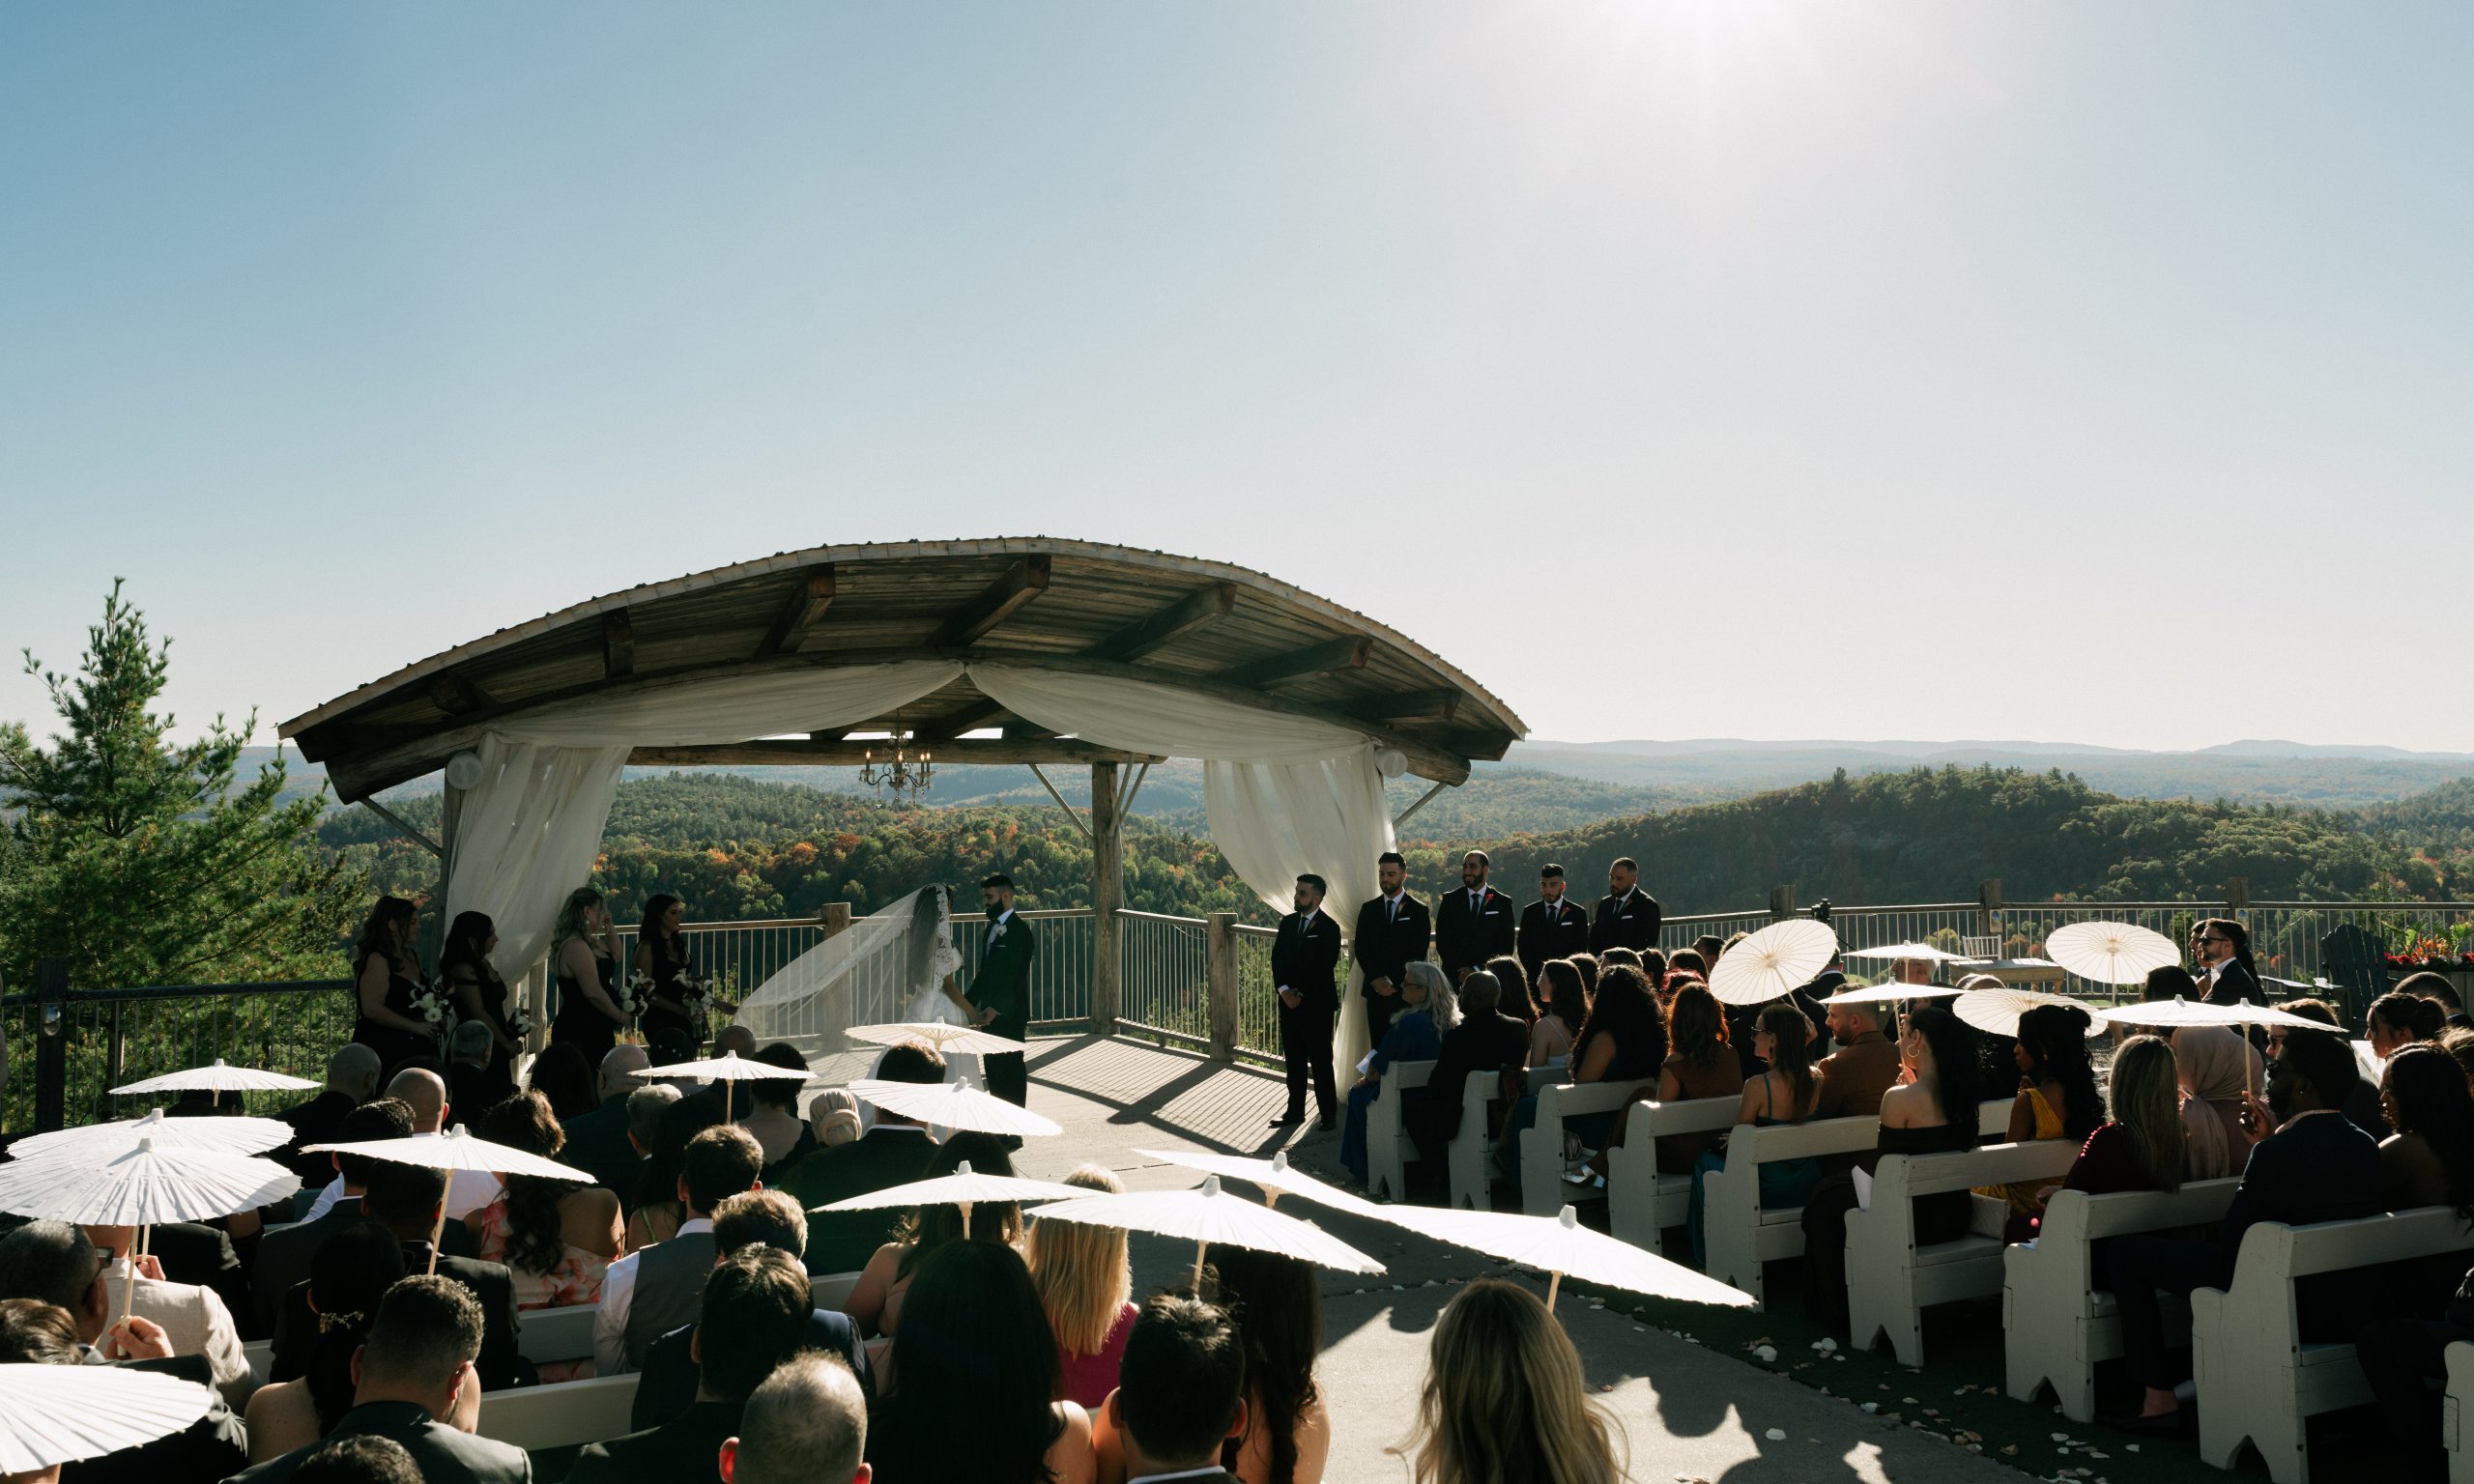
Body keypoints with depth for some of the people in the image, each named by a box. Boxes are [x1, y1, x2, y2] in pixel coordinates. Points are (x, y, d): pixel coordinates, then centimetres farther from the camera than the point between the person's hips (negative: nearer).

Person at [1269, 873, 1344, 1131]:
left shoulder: (1329, 928, -9)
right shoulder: (1287, 923, 9)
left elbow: (1324, 968, -14)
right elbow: (1277, 959, 6)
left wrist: (1299, 994, -13)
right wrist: (1284, 990, -9)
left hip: (1317, 1005, -6)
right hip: (1289, 1002, 6)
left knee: (1320, 1061, 0)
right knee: (1294, 1060, 11)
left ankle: (1328, 1113, 9)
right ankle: (1295, 1110, 19)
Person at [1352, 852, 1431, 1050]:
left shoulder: (1418, 910, 2)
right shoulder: (1369, 909, 13)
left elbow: (1418, 953, -4)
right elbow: (1360, 949, 8)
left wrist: (1394, 983, -11)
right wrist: (1376, 980, -6)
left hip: (1405, 991, -3)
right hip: (1376, 989, 3)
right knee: (1378, 1046, 1)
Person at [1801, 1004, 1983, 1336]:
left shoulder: (1900, 1099, -22)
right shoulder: (1960, 1093, -1)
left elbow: (1880, 1165, -12)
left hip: (1916, 1220, -7)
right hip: (1954, 1216, 7)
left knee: (1829, 1197, 20)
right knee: (1843, 1182, 29)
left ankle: (1836, 1314, 31)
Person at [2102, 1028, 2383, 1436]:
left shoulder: (2278, 1153, -24)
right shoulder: (2365, 1146, 1)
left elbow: (2230, 1239, -14)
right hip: (2345, 1306, 9)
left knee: (2128, 1252, 1)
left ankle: (2159, 1400, 4)